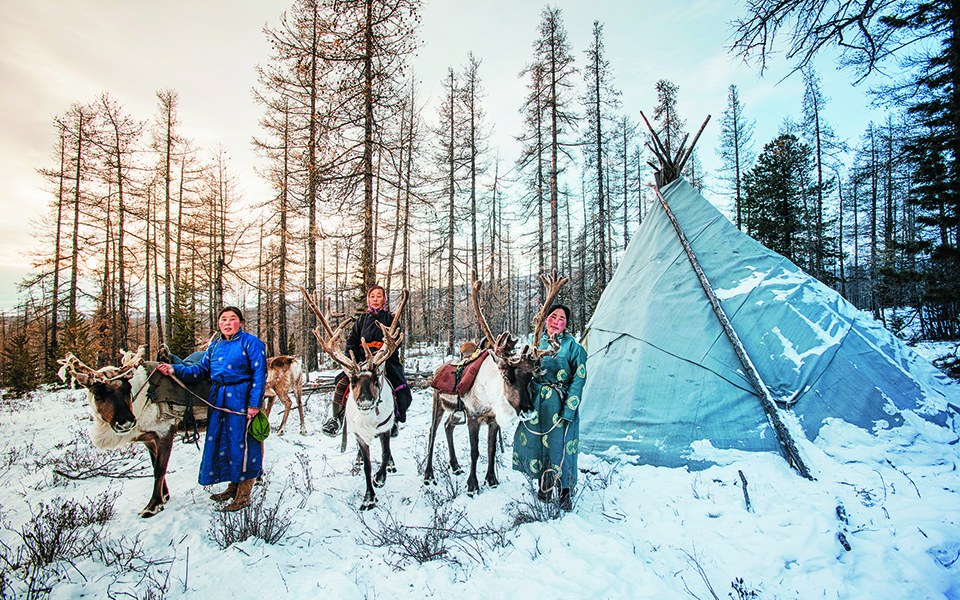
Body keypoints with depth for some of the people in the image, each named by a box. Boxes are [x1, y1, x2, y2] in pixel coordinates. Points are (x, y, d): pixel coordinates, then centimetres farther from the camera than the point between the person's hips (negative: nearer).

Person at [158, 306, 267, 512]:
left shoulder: (251, 343, -6)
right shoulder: (215, 345, 15)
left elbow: (260, 374, -11)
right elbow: (201, 370, 13)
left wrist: (254, 404, -17)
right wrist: (176, 370, -2)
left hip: (242, 400, -7)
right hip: (218, 401, 7)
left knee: (241, 443, -2)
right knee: (221, 442, 13)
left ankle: (243, 495, 11)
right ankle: (233, 487, 29)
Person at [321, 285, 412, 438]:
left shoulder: (390, 318, 8)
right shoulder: (362, 319, 17)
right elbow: (351, 341, 14)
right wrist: (354, 360, -3)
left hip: (386, 361, -3)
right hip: (362, 360, 3)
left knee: (401, 391, -20)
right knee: (342, 383, -15)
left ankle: (394, 421, 5)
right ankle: (336, 419, 3)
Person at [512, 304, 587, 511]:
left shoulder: (572, 346, -7)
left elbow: (579, 378, -8)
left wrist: (568, 410, -14)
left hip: (560, 402, -4)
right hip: (536, 401, 4)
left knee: (560, 446, 0)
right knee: (535, 441, 10)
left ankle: (565, 494, 20)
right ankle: (543, 486, 32)